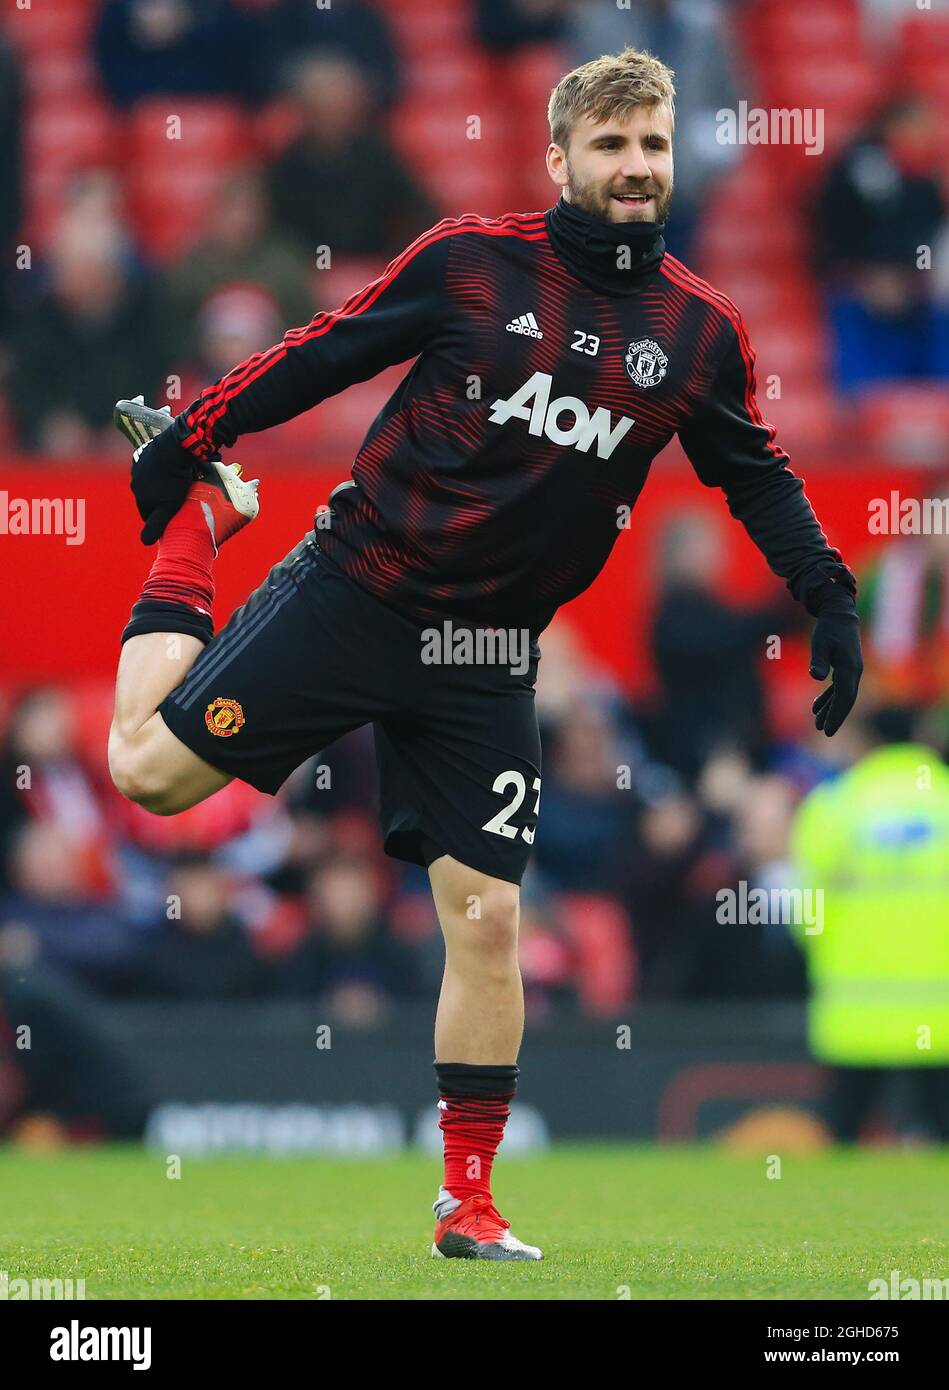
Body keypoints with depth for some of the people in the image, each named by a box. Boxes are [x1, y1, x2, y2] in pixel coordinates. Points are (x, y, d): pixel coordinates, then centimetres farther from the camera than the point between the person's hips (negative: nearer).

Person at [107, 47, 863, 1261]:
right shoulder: (472, 262, -8)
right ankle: (199, 526, 25)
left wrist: (828, 600, 5)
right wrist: (192, 439, -1)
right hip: (352, 590, -2)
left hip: (488, 660, 2)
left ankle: (468, 1205, 8)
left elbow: (755, 475, 13)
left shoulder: (701, 332, 1)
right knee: (150, 769, -3)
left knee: (486, 919, -3)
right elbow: (322, 355, -1)